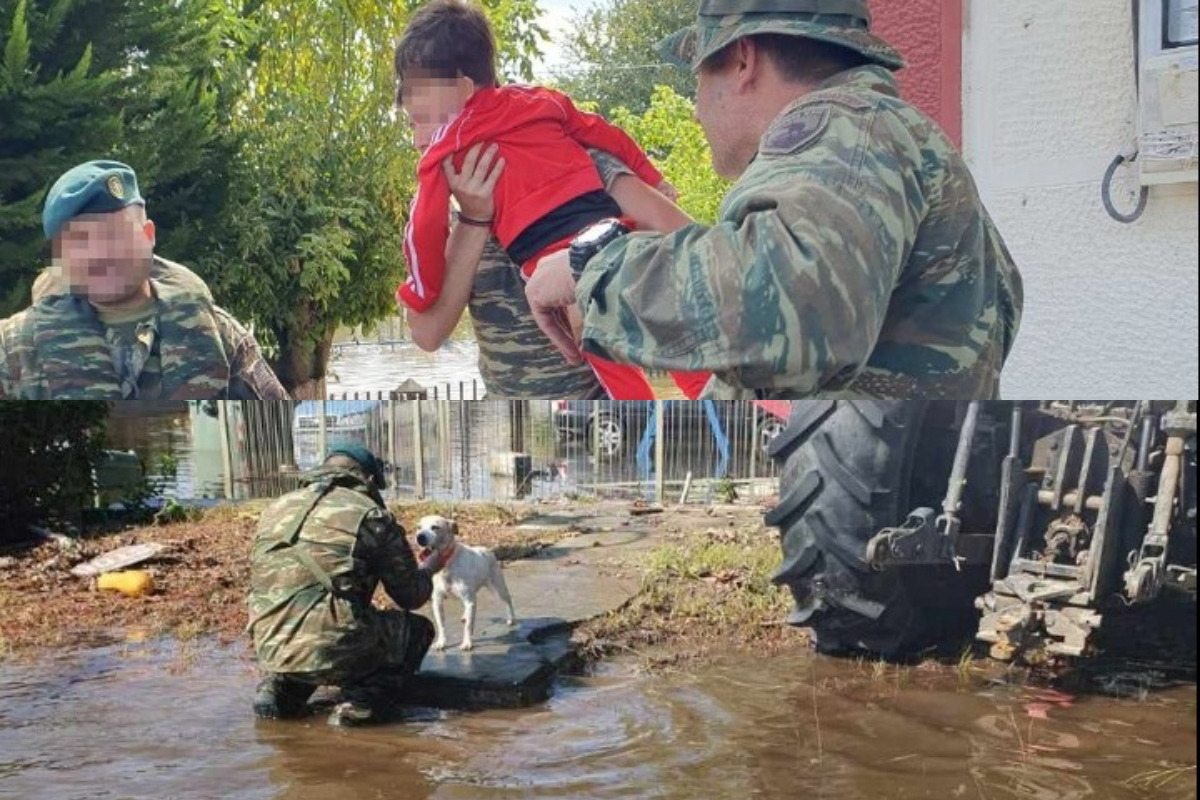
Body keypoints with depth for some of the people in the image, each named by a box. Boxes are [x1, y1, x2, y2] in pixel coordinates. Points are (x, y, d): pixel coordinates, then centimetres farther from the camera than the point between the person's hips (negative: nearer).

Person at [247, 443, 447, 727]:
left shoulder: (276, 509, 15)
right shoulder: (371, 516, -1)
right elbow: (411, 596, 7)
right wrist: (429, 569, 30)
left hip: (270, 651, 6)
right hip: (335, 650, -6)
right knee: (418, 629, 20)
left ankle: (282, 688, 15)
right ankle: (362, 702, -1)